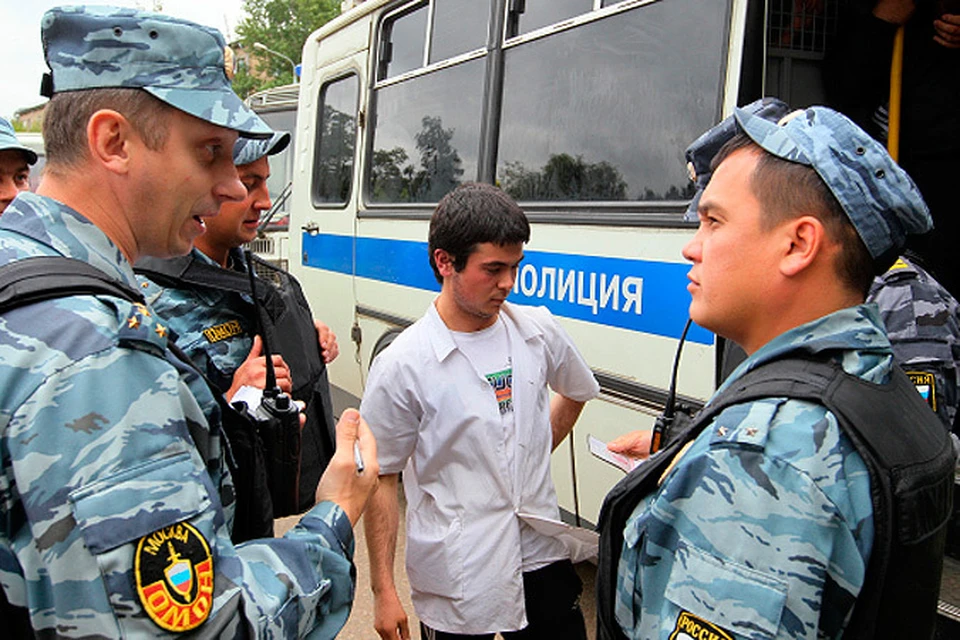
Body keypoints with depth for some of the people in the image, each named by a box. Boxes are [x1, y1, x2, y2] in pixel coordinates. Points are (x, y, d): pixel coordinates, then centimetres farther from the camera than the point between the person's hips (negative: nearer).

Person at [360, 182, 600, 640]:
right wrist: (383, 593, -7)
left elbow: (575, 392, 20)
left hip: (542, 555, 4)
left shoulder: (538, 331, -2)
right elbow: (381, 479, -8)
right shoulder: (401, 366, -14)